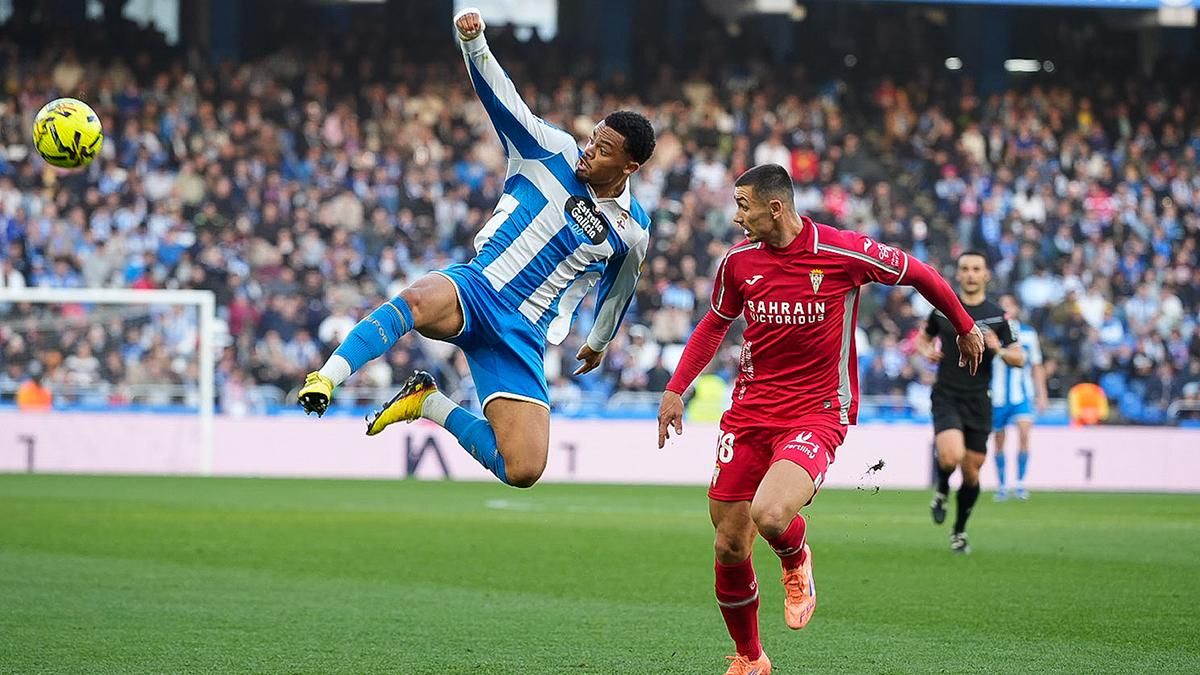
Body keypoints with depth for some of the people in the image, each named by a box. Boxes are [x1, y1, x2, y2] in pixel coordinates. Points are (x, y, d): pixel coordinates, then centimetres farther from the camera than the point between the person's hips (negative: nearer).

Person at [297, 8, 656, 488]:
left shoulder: (632, 231, 6)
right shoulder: (553, 151, 2)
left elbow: (618, 289, 26)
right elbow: (498, 96, -5)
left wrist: (599, 341, 41)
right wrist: (473, 41, -24)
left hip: (524, 333, 2)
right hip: (475, 286, -2)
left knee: (524, 471, -15)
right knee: (419, 300, -42)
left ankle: (433, 405, 8)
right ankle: (325, 380, -46)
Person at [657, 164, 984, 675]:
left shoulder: (846, 252, -11)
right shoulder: (739, 261, 2)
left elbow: (917, 274, 6)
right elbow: (714, 325, 21)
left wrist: (965, 328, 19)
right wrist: (676, 389, 12)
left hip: (817, 414, -4)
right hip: (749, 412, 5)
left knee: (770, 515, -30)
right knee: (729, 546, 1)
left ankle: (796, 562, 8)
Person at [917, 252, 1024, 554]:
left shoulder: (996, 315, 2)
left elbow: (1019, 359, 5)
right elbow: (923, 338, 19)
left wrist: (998, 349, -16)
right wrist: (927, 351, -4)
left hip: (978, 401, 1)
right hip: (946, 396, -1)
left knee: (972, 471, 6)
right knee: (951, 455, -26)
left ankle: (959, 531, 27)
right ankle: (942, 490, 9)